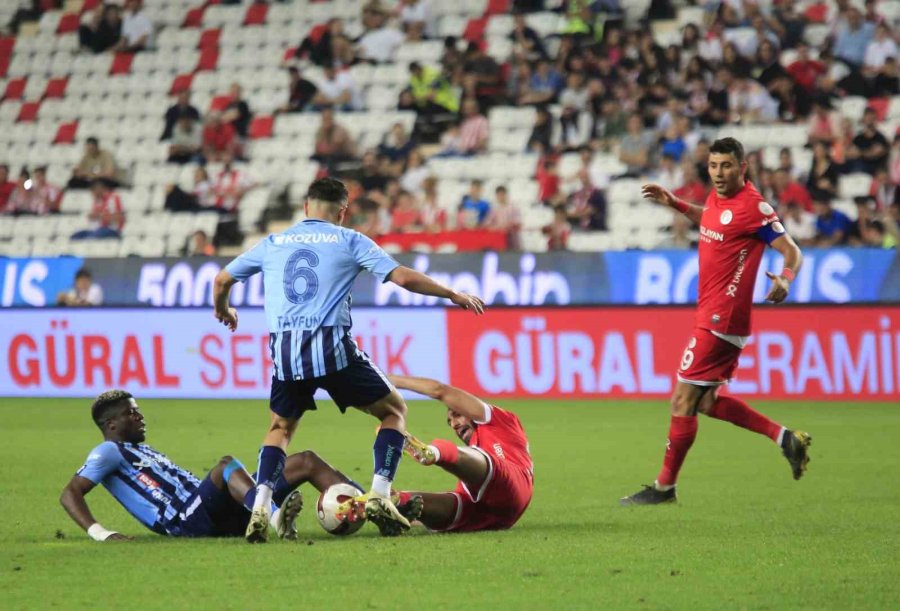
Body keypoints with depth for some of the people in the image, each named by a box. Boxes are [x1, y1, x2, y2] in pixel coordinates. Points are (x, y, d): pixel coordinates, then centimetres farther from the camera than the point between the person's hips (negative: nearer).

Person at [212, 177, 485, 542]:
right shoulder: (348, 241, 9)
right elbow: (403, 277, 2)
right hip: (332, 347, -3)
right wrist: (454, 295, 13)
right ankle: (379, 495, 0)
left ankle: (261, 506, 2)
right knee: (394, 410, 15)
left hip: (285, 351, 3)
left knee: (281, 428, 24)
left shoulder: (272, 244, 19)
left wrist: (223, 310, 48)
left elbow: (222, 280, 26)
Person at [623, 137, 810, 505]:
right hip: (712, 313, 10)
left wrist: (785, 279, -34)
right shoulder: (717, 198, 9)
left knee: (683, 400, -5)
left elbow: (792, 251, -14)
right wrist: (675, 204, 22)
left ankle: (664, 487, 5)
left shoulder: (753, 206, -15)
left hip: (720, 319, -10)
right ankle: (783, 437, 17)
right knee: (708, 402, 14)